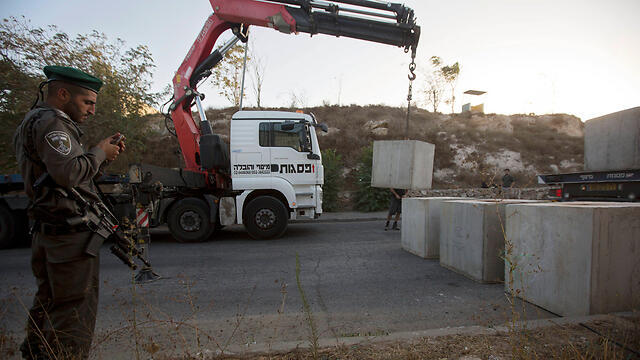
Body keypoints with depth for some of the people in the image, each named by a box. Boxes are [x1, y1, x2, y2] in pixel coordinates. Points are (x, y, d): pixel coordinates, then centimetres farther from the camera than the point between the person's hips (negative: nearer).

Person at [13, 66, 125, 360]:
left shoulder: (32, 121, 21)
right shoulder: (50, 122, -14)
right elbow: (68, 173, -28)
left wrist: (104, 151, 6)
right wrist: (99, 153, -12)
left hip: (46, 230, 11)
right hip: (71, 232, -11)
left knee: (48, 301, 22)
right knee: (75, 308, -5)